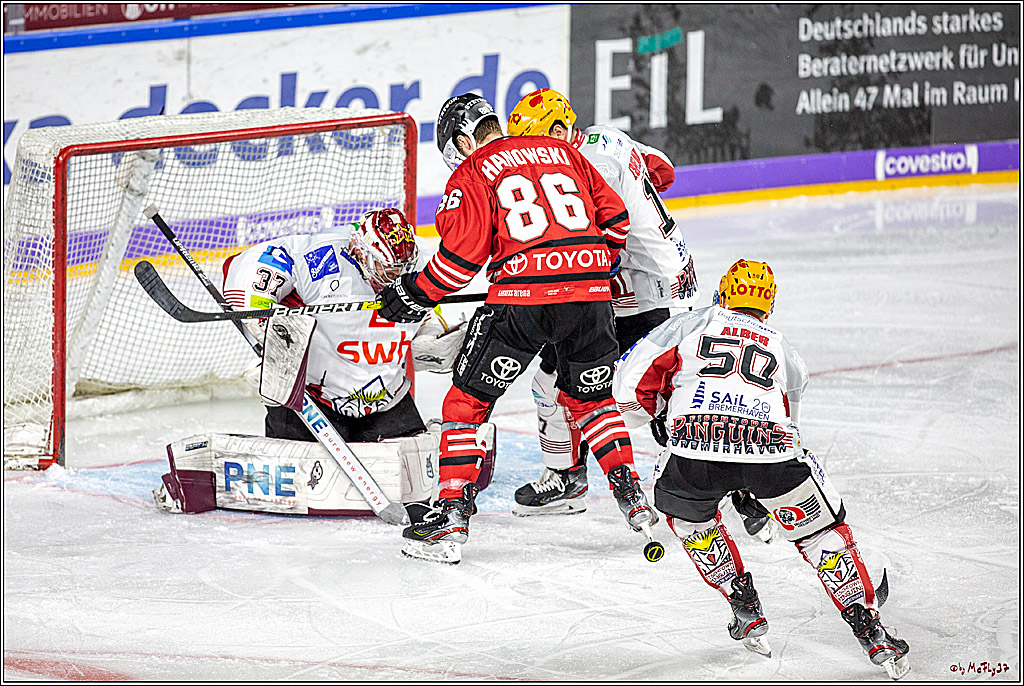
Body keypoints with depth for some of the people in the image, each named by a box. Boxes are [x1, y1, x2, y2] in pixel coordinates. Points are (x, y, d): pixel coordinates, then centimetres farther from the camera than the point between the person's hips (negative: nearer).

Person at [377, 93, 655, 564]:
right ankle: (633, 498, 23)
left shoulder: (473, 173, 5)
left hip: (523, 298, -5)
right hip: (591, 295, 5)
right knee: (591, 398, 27)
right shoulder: (564, 154, 20)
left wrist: (416, 295, 10)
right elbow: (615, 219, 19)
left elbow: (462, 253, -3)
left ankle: (452, 515, 0)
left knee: (467, 400, 6)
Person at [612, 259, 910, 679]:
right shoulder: (784, 350, 35)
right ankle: (870, 633, 17)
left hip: (694, 448, -1)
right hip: (771, 448, 1)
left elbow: (633, 377, 16)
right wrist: (752, 490, 58)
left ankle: (747, 612, 28)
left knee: (687, 514, 32)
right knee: (823, 530, 22)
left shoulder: (695, 322, 27)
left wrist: (650, 410, 38)